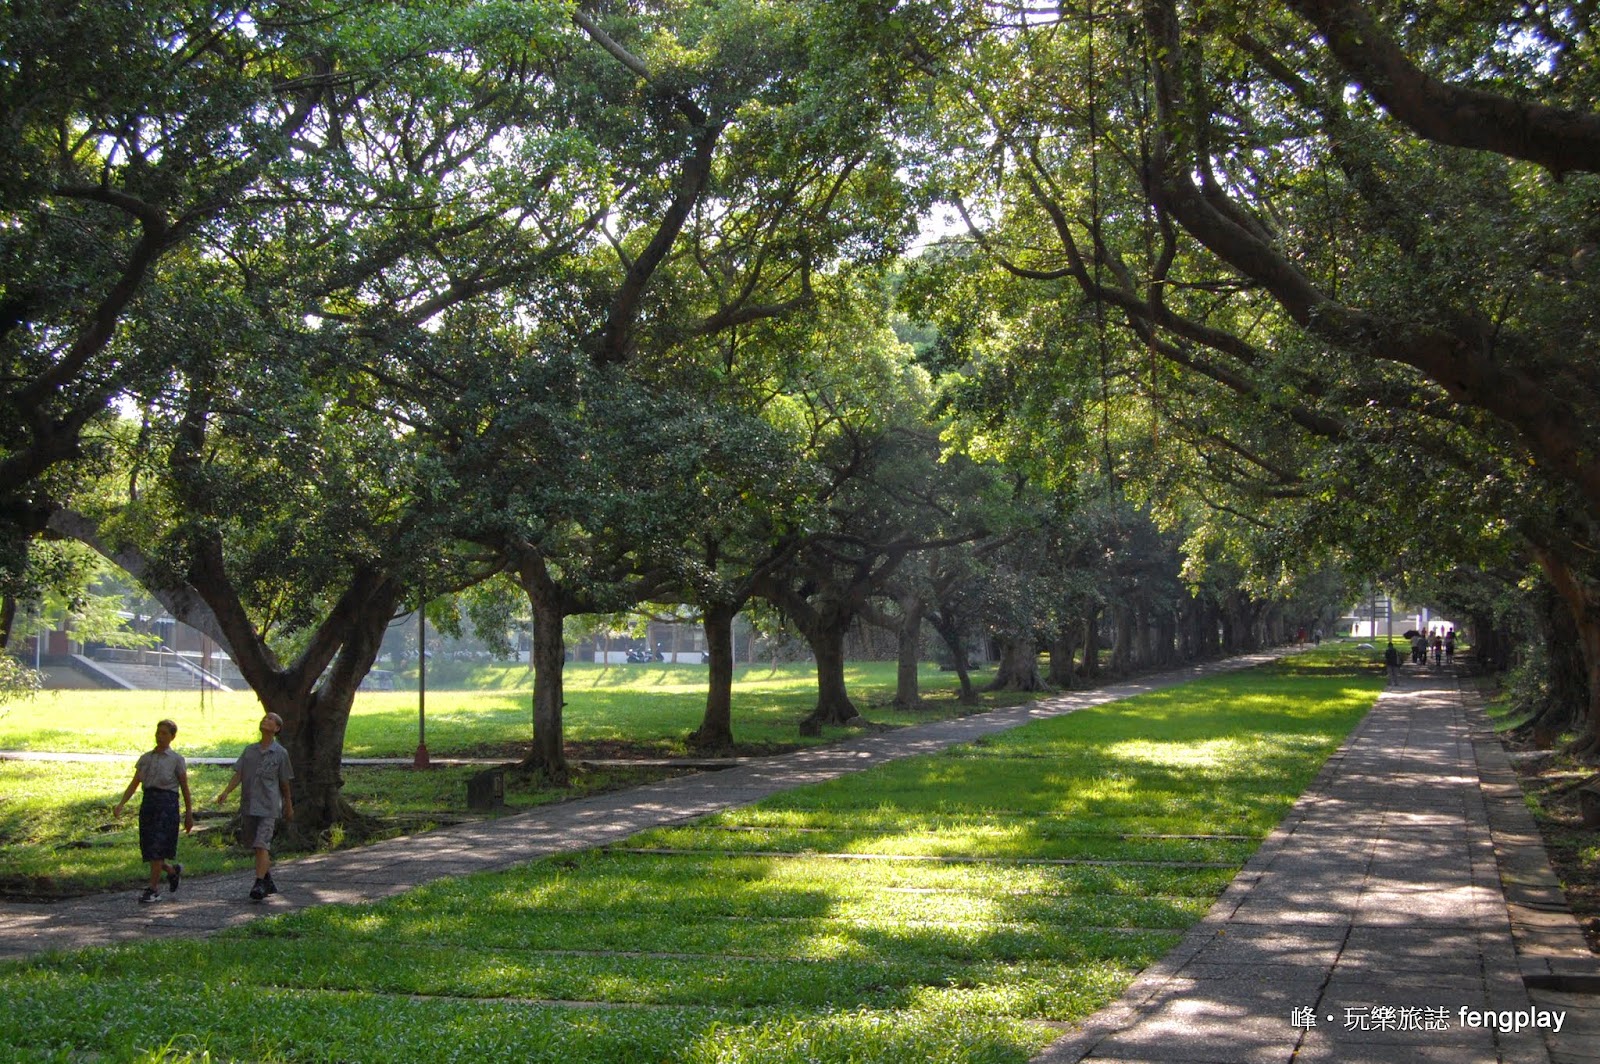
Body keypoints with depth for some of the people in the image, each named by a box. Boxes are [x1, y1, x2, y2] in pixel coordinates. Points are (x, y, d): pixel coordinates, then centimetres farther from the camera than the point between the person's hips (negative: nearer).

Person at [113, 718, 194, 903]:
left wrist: (189, 815, 1)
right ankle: (173, 870, 31)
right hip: (148, 802, 5)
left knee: (157, 848, -10)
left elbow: (185, 789, 2)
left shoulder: (176, 759, 0)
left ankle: (153, 888, -3)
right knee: (148, 849, 6)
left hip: (167, 803, -5)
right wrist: (121, 804, -4)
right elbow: (134, 783, 8)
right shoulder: (146, 758, 12)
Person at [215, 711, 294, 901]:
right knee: (257, 847, 12)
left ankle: (259, 884, -20)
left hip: (268, 807, -5)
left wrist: (289, 807, 14)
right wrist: (226, 792, -11)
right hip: (248, 805, 5)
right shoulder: (250, 750, 11)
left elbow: (284, 783, 7)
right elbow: (238, 775, 5)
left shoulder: (280, 753, 1)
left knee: (262, 845, -16)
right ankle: (269, 882, 25)